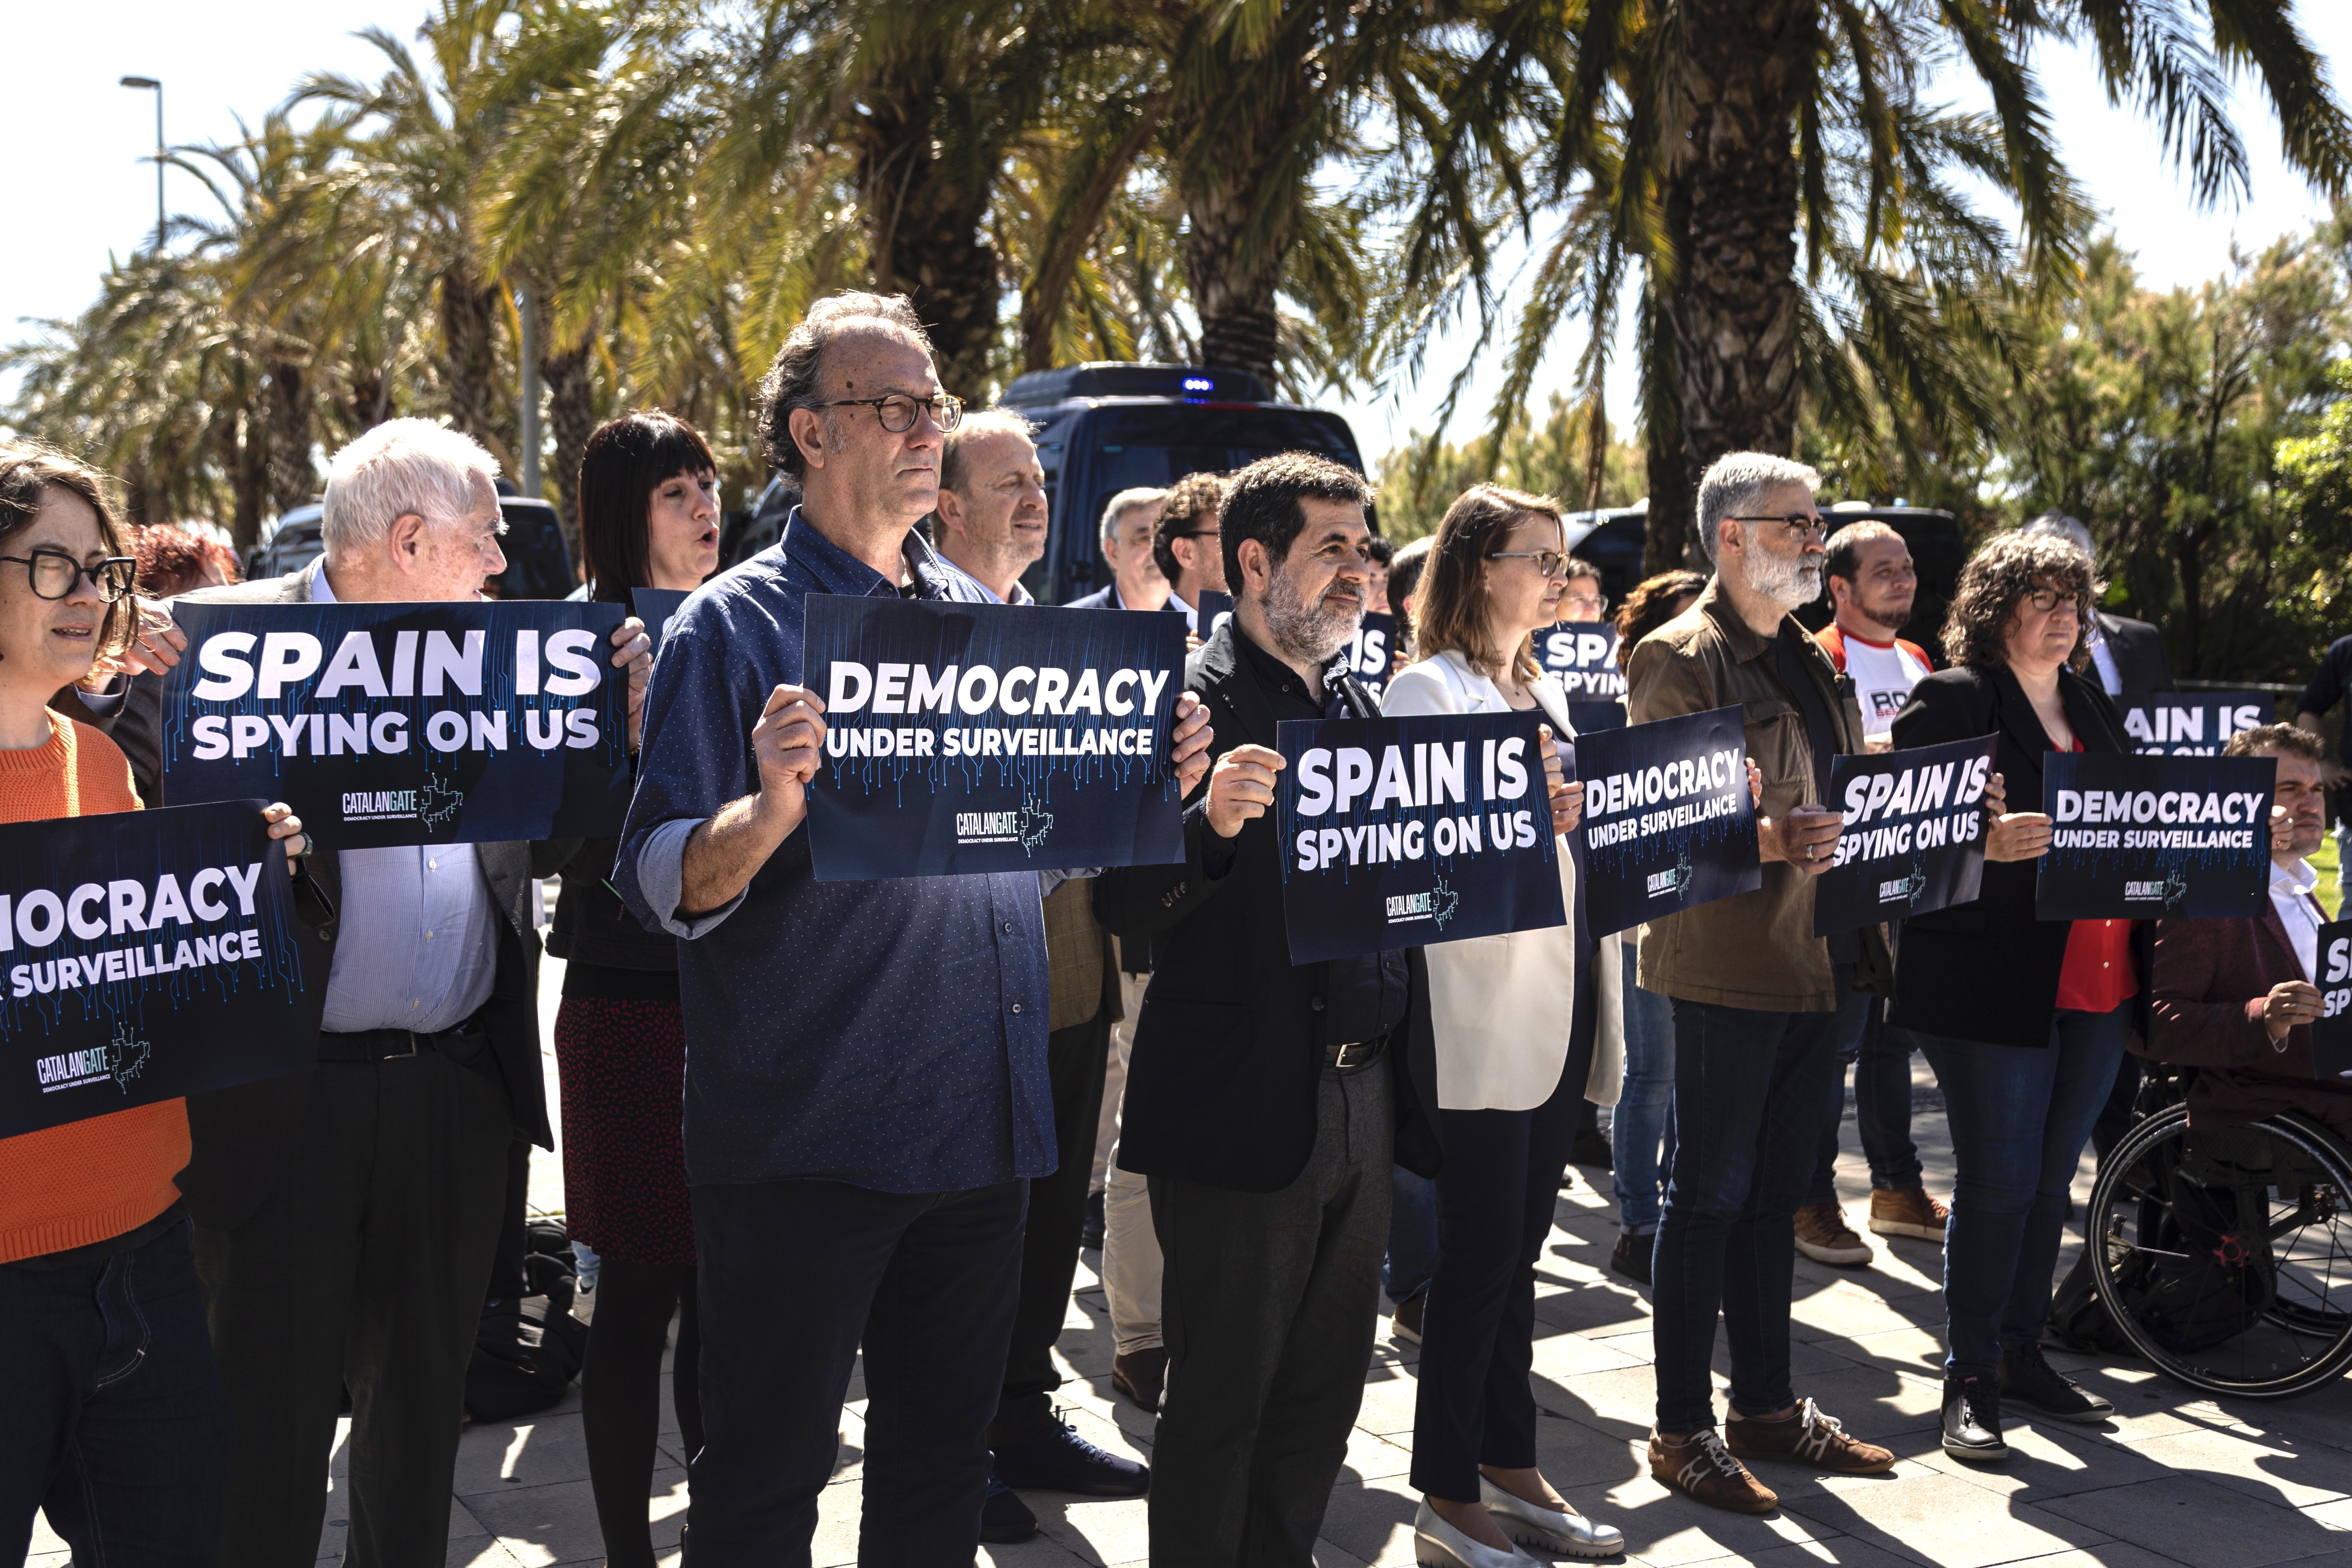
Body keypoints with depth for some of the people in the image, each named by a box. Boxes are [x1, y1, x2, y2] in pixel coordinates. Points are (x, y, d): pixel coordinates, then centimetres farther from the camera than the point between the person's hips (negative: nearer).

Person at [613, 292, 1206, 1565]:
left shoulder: (982, 619, 11)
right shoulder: (737, 623, -7)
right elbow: (663, 886, -13)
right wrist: (773, 809, -32)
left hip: (983, 1122, 6)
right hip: (807, 1136, -5)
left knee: (943, 1459, 19)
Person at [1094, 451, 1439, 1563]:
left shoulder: (1357, 705, 14)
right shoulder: (1192, 700, -11)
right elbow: (1126, 906, -19)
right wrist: (1212, 823, -37)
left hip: (1362, 1093, 8)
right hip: (1244, 1108, -7)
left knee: (1325, 1388, 17)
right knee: (1220, 1399, 5)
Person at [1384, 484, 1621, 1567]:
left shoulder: (1544, 691, 18)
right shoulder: (1427, 690, -8)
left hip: (1559, 998, 8)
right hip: (1484, 1003, -8)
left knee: (1518, 1246, 14)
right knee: (1481, 1251, -2)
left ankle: (1509, 1472, 25)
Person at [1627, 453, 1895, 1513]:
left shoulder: (1810, 661, 19)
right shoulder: (1680, 657, -8)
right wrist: (1769, 840, -31)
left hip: (1819, 959, 8)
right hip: (1727, 967, -8)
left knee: (1775, 1193, 15)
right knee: (1709, 1197, -1)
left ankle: (1766, 1407, 27)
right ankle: (1683, 1429, 9)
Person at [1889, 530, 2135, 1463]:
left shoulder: (2091, 704, 18)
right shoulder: (1952, 699, -5)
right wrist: (1989, 842, -27)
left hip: (2095, 983, 7)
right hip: (1991, 986, -7)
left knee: (2051, 1177, 13)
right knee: (1998, 1181, -5)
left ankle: (2021, 1351, 25)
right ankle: (1970, 1381, 6)